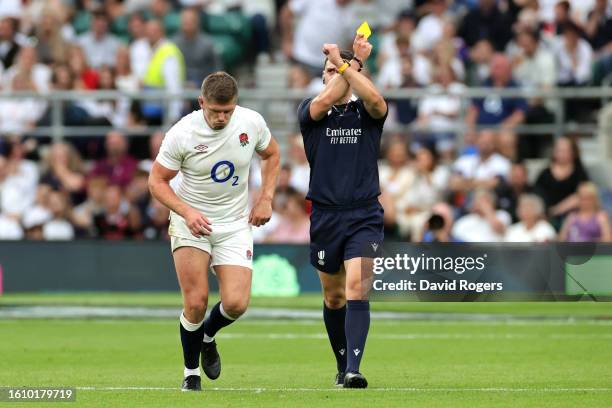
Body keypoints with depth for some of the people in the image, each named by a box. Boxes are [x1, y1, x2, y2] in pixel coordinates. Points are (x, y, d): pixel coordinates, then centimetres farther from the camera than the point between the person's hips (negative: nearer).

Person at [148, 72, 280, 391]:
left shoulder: (252, 122, -9)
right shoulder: (181, 134, -18)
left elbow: (271, 154, 13)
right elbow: (156, 180, -8)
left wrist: (266, 199, 2)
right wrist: (187, 212, -22)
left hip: (235, 224, 2)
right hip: (191, 222, -2)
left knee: (236, 303, -12)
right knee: (196, 303, -13)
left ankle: (208, 336, 24)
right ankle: (191, 373, 10)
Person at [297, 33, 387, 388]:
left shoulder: (366, 111, 3)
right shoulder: (311, 109, 5)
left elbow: (375, 100, -22)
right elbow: (324, 101, -20)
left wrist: (348, 64, -22)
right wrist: (356, 61, -18)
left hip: (364, 216, -2)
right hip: (326, 215, 2)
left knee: (357, 287, -19)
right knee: (333, 296, 13)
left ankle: (353, 370, -25)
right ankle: (342, 363, 31)